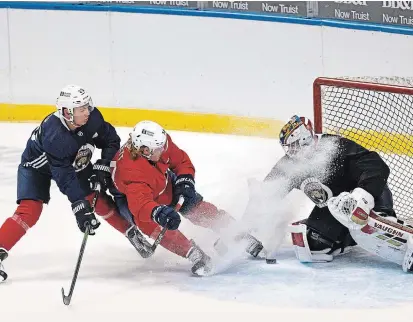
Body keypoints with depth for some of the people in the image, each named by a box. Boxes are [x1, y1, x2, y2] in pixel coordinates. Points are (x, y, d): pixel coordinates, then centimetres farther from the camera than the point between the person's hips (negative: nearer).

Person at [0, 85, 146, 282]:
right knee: (29, 211, -21)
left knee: (99, 200, 2)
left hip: (75, 162, 5)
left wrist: (102, 167, -18)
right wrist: (80, 206, -42)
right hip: (38, 166, -5)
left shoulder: (92, 118, -25)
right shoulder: (53, 134, -41)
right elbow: (64, 176, -40)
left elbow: (111, 140, -7)